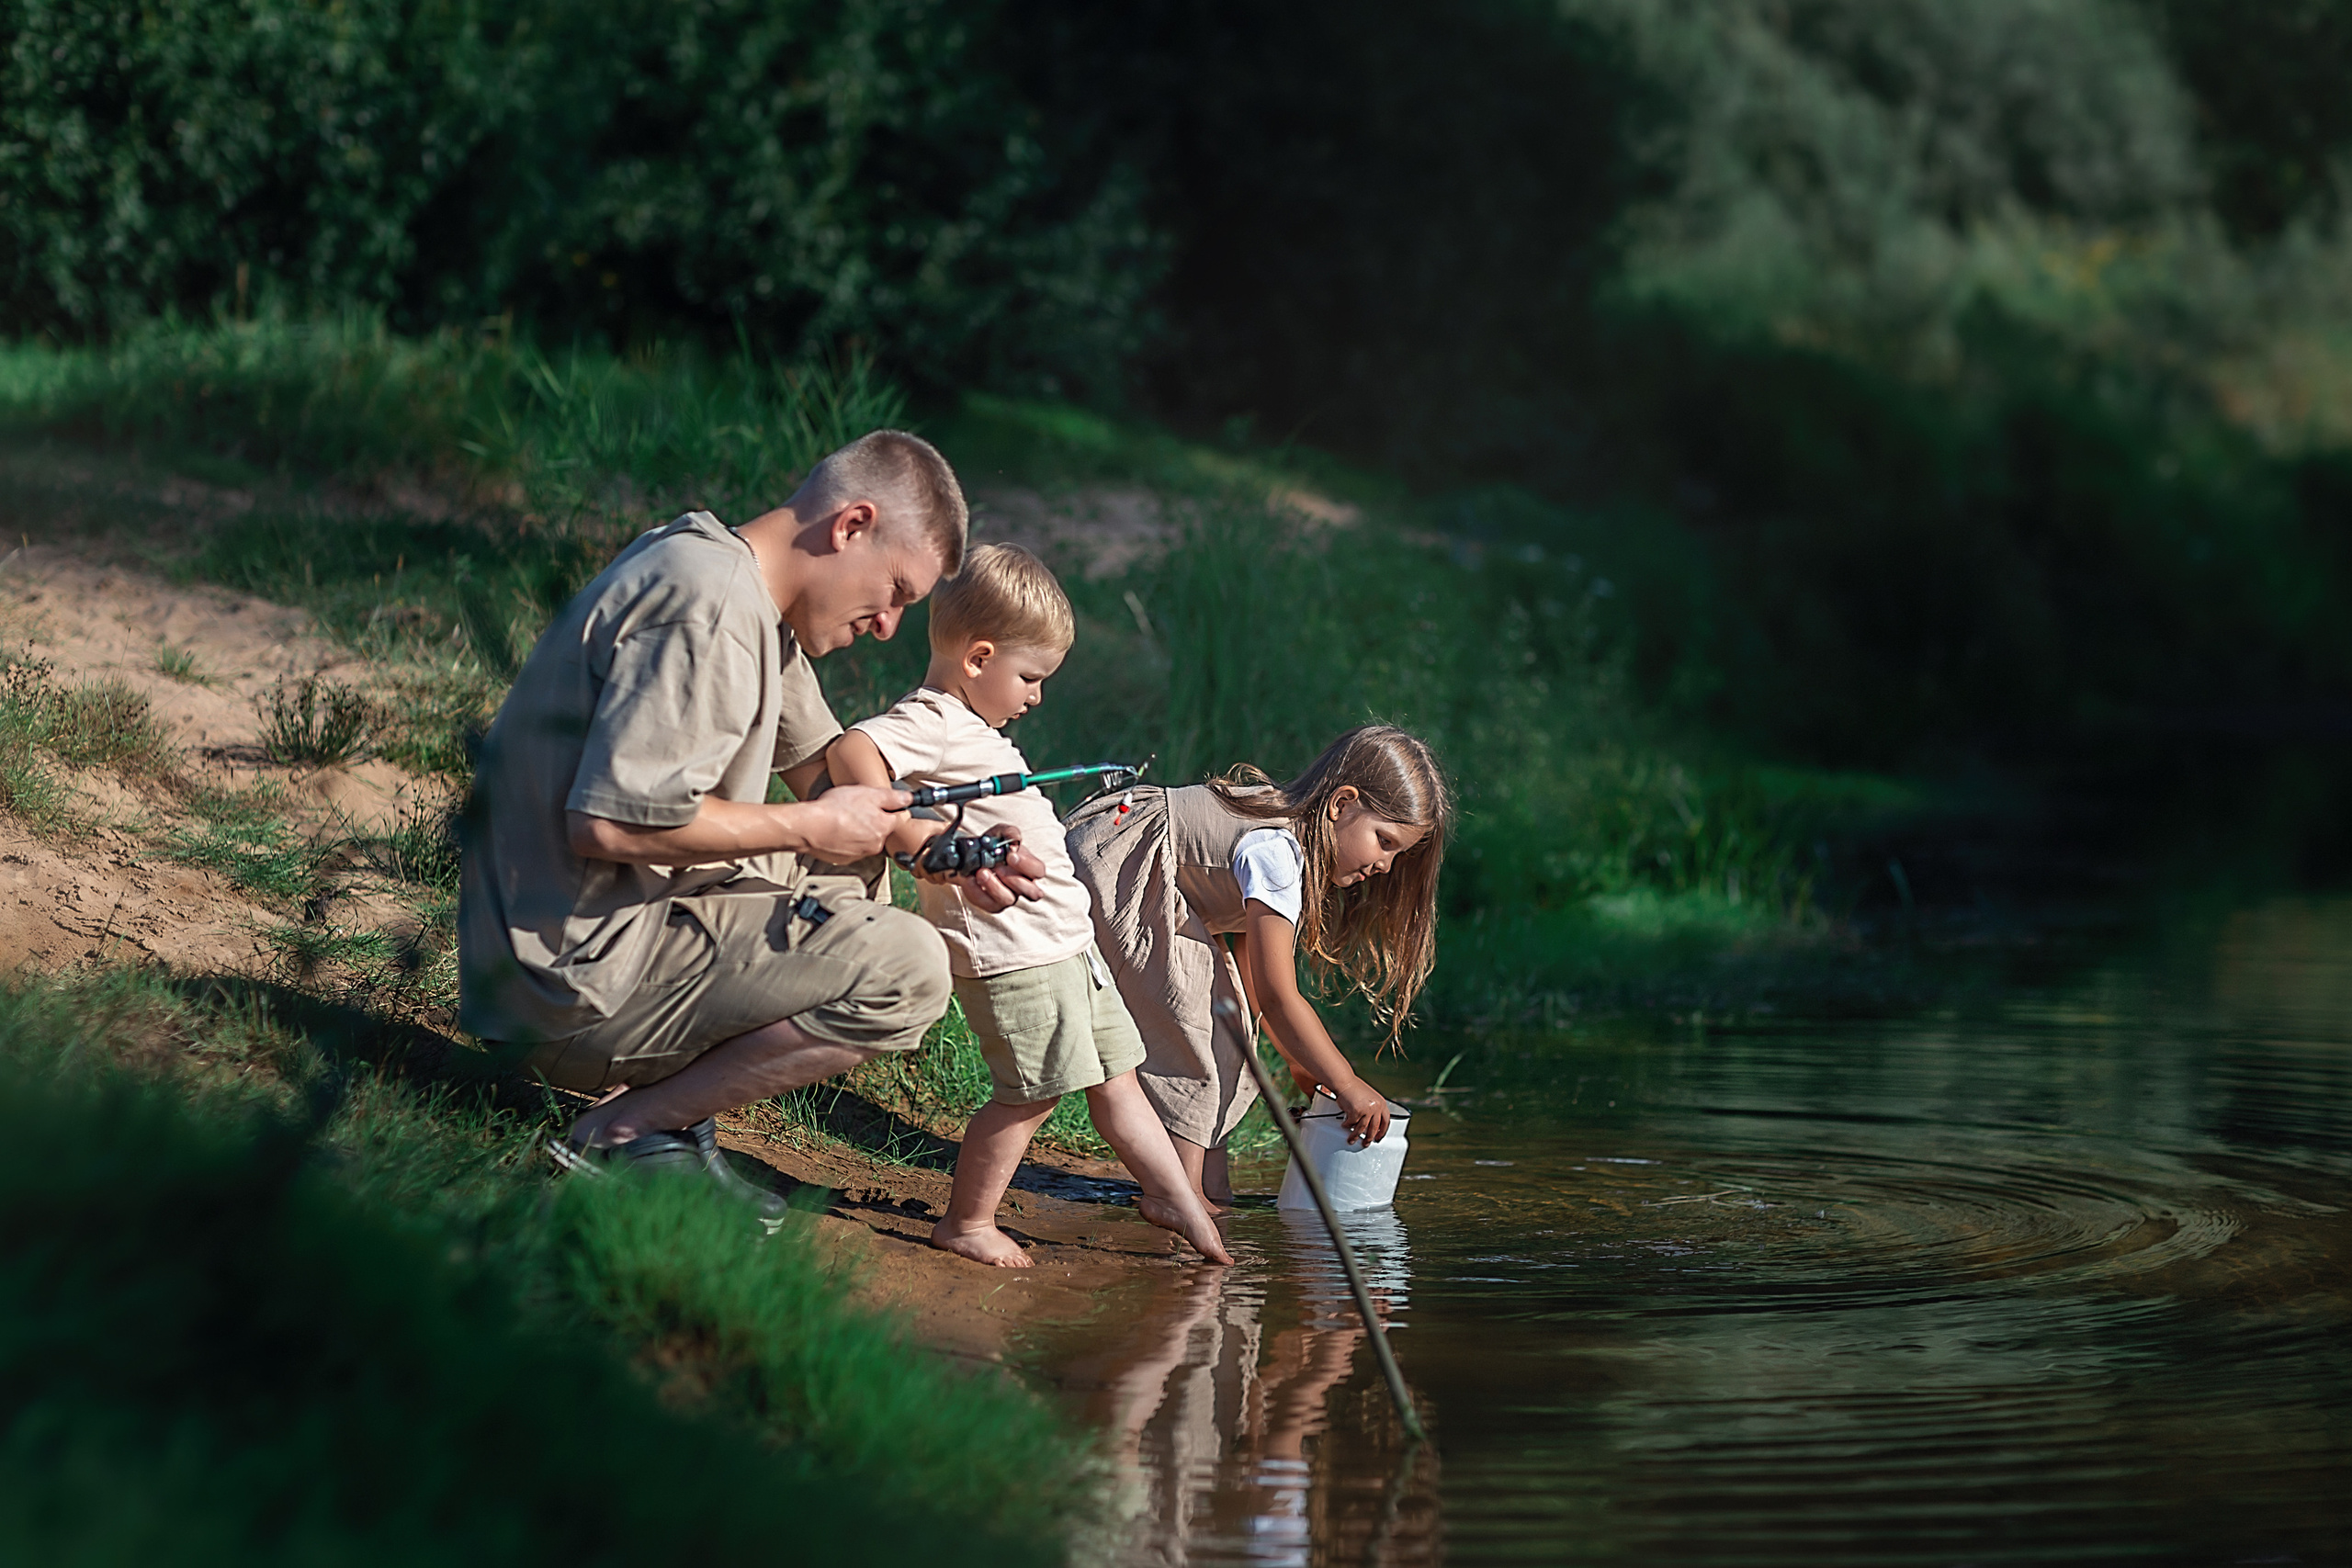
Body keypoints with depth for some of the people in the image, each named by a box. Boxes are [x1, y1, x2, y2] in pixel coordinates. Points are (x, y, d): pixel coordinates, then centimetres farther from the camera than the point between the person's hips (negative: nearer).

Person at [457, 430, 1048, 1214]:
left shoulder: (755, 604, 14)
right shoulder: (706, 605, -20)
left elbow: (827, 769, 25)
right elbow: (615, 820, -28)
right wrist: (807, 830, -15)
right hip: (576, 986, -11)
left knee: (842, 882, 26)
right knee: (906, 971, -15)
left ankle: (662, 1103, 11)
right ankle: (621, 1134, -8)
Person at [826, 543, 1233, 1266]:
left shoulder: (975, 730, 16)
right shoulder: (929, 724, -16)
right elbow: (850, 753, -33)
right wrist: (922, 842, -36)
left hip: (1065, 943, 10)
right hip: (1009, 953, -10)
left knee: (1113, 1072, 16)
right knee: (1034, 1090, -6)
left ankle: (1172, 1195, 25)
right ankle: (966, 1221, 7)